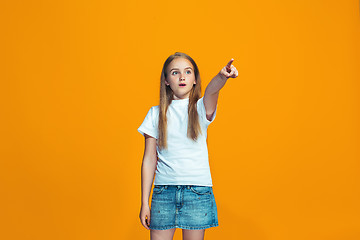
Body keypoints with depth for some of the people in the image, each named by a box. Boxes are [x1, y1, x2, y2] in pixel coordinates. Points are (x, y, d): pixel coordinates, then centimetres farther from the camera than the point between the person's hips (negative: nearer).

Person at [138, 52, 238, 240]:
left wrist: (222, 76, -46)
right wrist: (144, 202, 3)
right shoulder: (156, 113, 5)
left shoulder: (200, 108, 2)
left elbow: (211, 91, -23)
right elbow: (149, 159, 4)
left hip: (197, 190, -1)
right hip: (163, 190, 1)